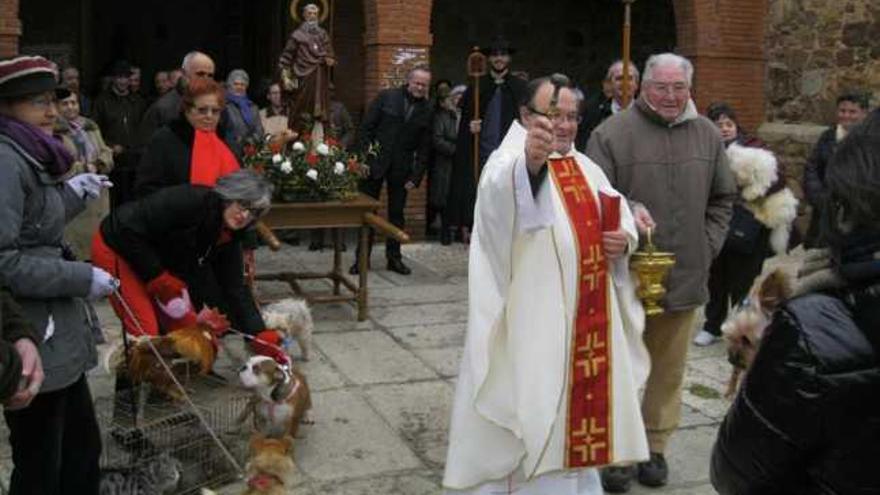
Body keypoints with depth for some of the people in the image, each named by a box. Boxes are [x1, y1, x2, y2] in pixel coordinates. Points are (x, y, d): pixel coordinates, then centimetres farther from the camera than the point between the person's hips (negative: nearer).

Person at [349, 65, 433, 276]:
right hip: (375, 163, -2)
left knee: (397, 213, 9)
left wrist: (415, 177, -2)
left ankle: (394, 258, 20)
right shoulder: (386, 97, -3)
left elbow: (424, 147, 4)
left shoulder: (427, 110, 2)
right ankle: (362, 258, 13)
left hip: (401, 168, 2)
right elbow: (366, 128, -3)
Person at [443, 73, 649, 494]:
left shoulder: (585, 167, 14)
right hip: (532, 324, -7)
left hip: (588, 321, 7)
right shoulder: (509, 162, -11)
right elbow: (502, 193, -36)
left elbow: (620, 217, 22)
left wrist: (625, 237, -2)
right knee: (532, 412, -2)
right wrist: (530, 161, -58)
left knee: (577, 407, 18)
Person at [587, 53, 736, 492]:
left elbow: (722, 198, 17)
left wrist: (708, 245, 7)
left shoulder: (707, 135, 9)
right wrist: (626, 210, -25)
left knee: (669, 369, 12)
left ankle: (655, 447, 27)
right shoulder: (614, 132, -6)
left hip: (685, 275, 4)